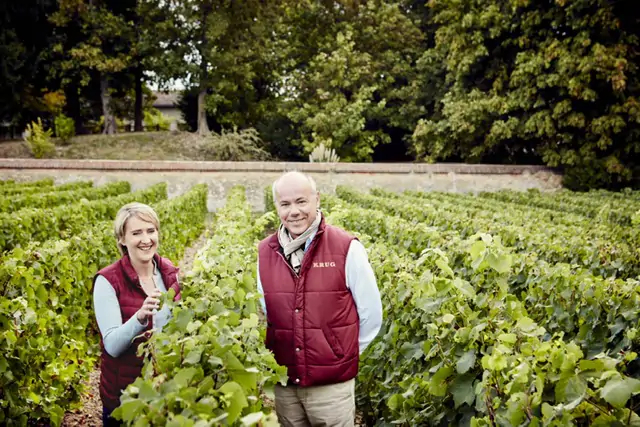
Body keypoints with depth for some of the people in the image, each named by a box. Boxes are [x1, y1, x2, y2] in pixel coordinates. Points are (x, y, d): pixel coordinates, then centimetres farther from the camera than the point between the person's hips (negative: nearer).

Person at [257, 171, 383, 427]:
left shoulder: (347, 248, -10)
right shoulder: (264, 253, 1)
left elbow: (371, 314, -4)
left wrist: (343, 356, 4)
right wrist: (269, 362, 10)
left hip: (332, 385, -3)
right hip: (282, 384, 4)